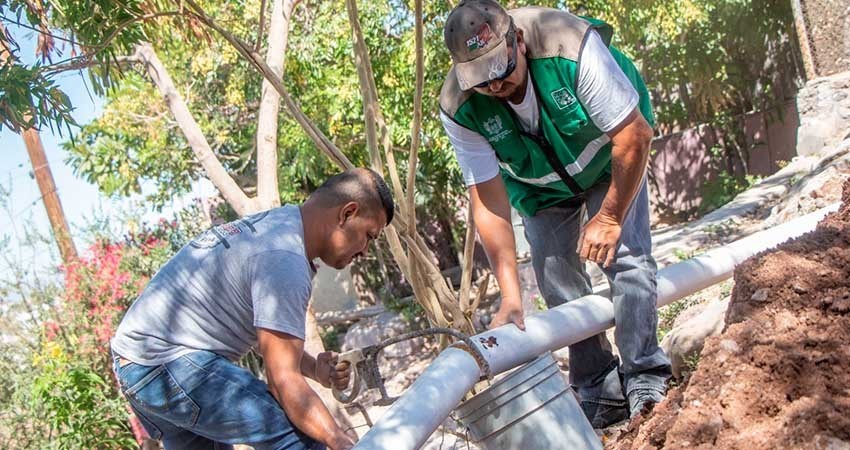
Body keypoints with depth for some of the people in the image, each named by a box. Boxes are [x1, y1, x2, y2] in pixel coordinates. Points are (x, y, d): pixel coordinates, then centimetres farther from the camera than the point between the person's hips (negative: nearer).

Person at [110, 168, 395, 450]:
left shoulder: (271, 224, 10)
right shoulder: (285, 260, -21)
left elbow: (270, 337, 17)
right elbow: (284, 382, -22)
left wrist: (315, 370, 1)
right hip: (168, 364, -11)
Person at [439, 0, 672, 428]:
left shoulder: (574, 48, -39)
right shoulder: (459, 110, -30)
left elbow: (634, 135, -30)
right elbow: (488, 199, -27)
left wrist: (609, 218, -22)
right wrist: (510, 294, -32)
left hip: (607, 157, -2)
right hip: (538, 182, 3)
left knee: (625, 254, -17)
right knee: (558, 283, -3)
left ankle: (645, 378, -6)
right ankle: (599, 390, 9)